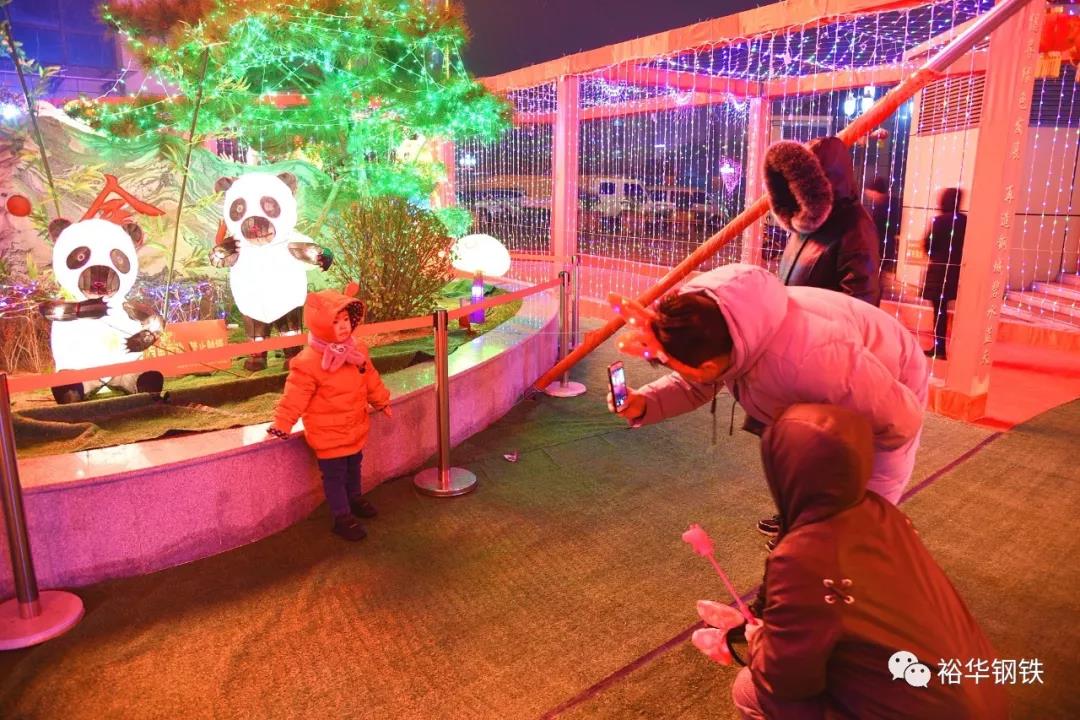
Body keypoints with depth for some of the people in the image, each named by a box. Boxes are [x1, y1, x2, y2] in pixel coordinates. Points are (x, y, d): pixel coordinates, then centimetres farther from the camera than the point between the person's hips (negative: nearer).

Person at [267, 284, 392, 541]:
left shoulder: (357, 351, -2)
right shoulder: (308, 362, -23)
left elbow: (371, 379, 12)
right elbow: (295, 397, -19)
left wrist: (381, 401, 21)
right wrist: (282, 424, -17)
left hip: (355, 428, 7)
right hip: (329, 435, -7)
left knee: (353, 467, 25)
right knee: (335, 476, 5)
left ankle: (354, 499, 48)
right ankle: (342, 517, 19)